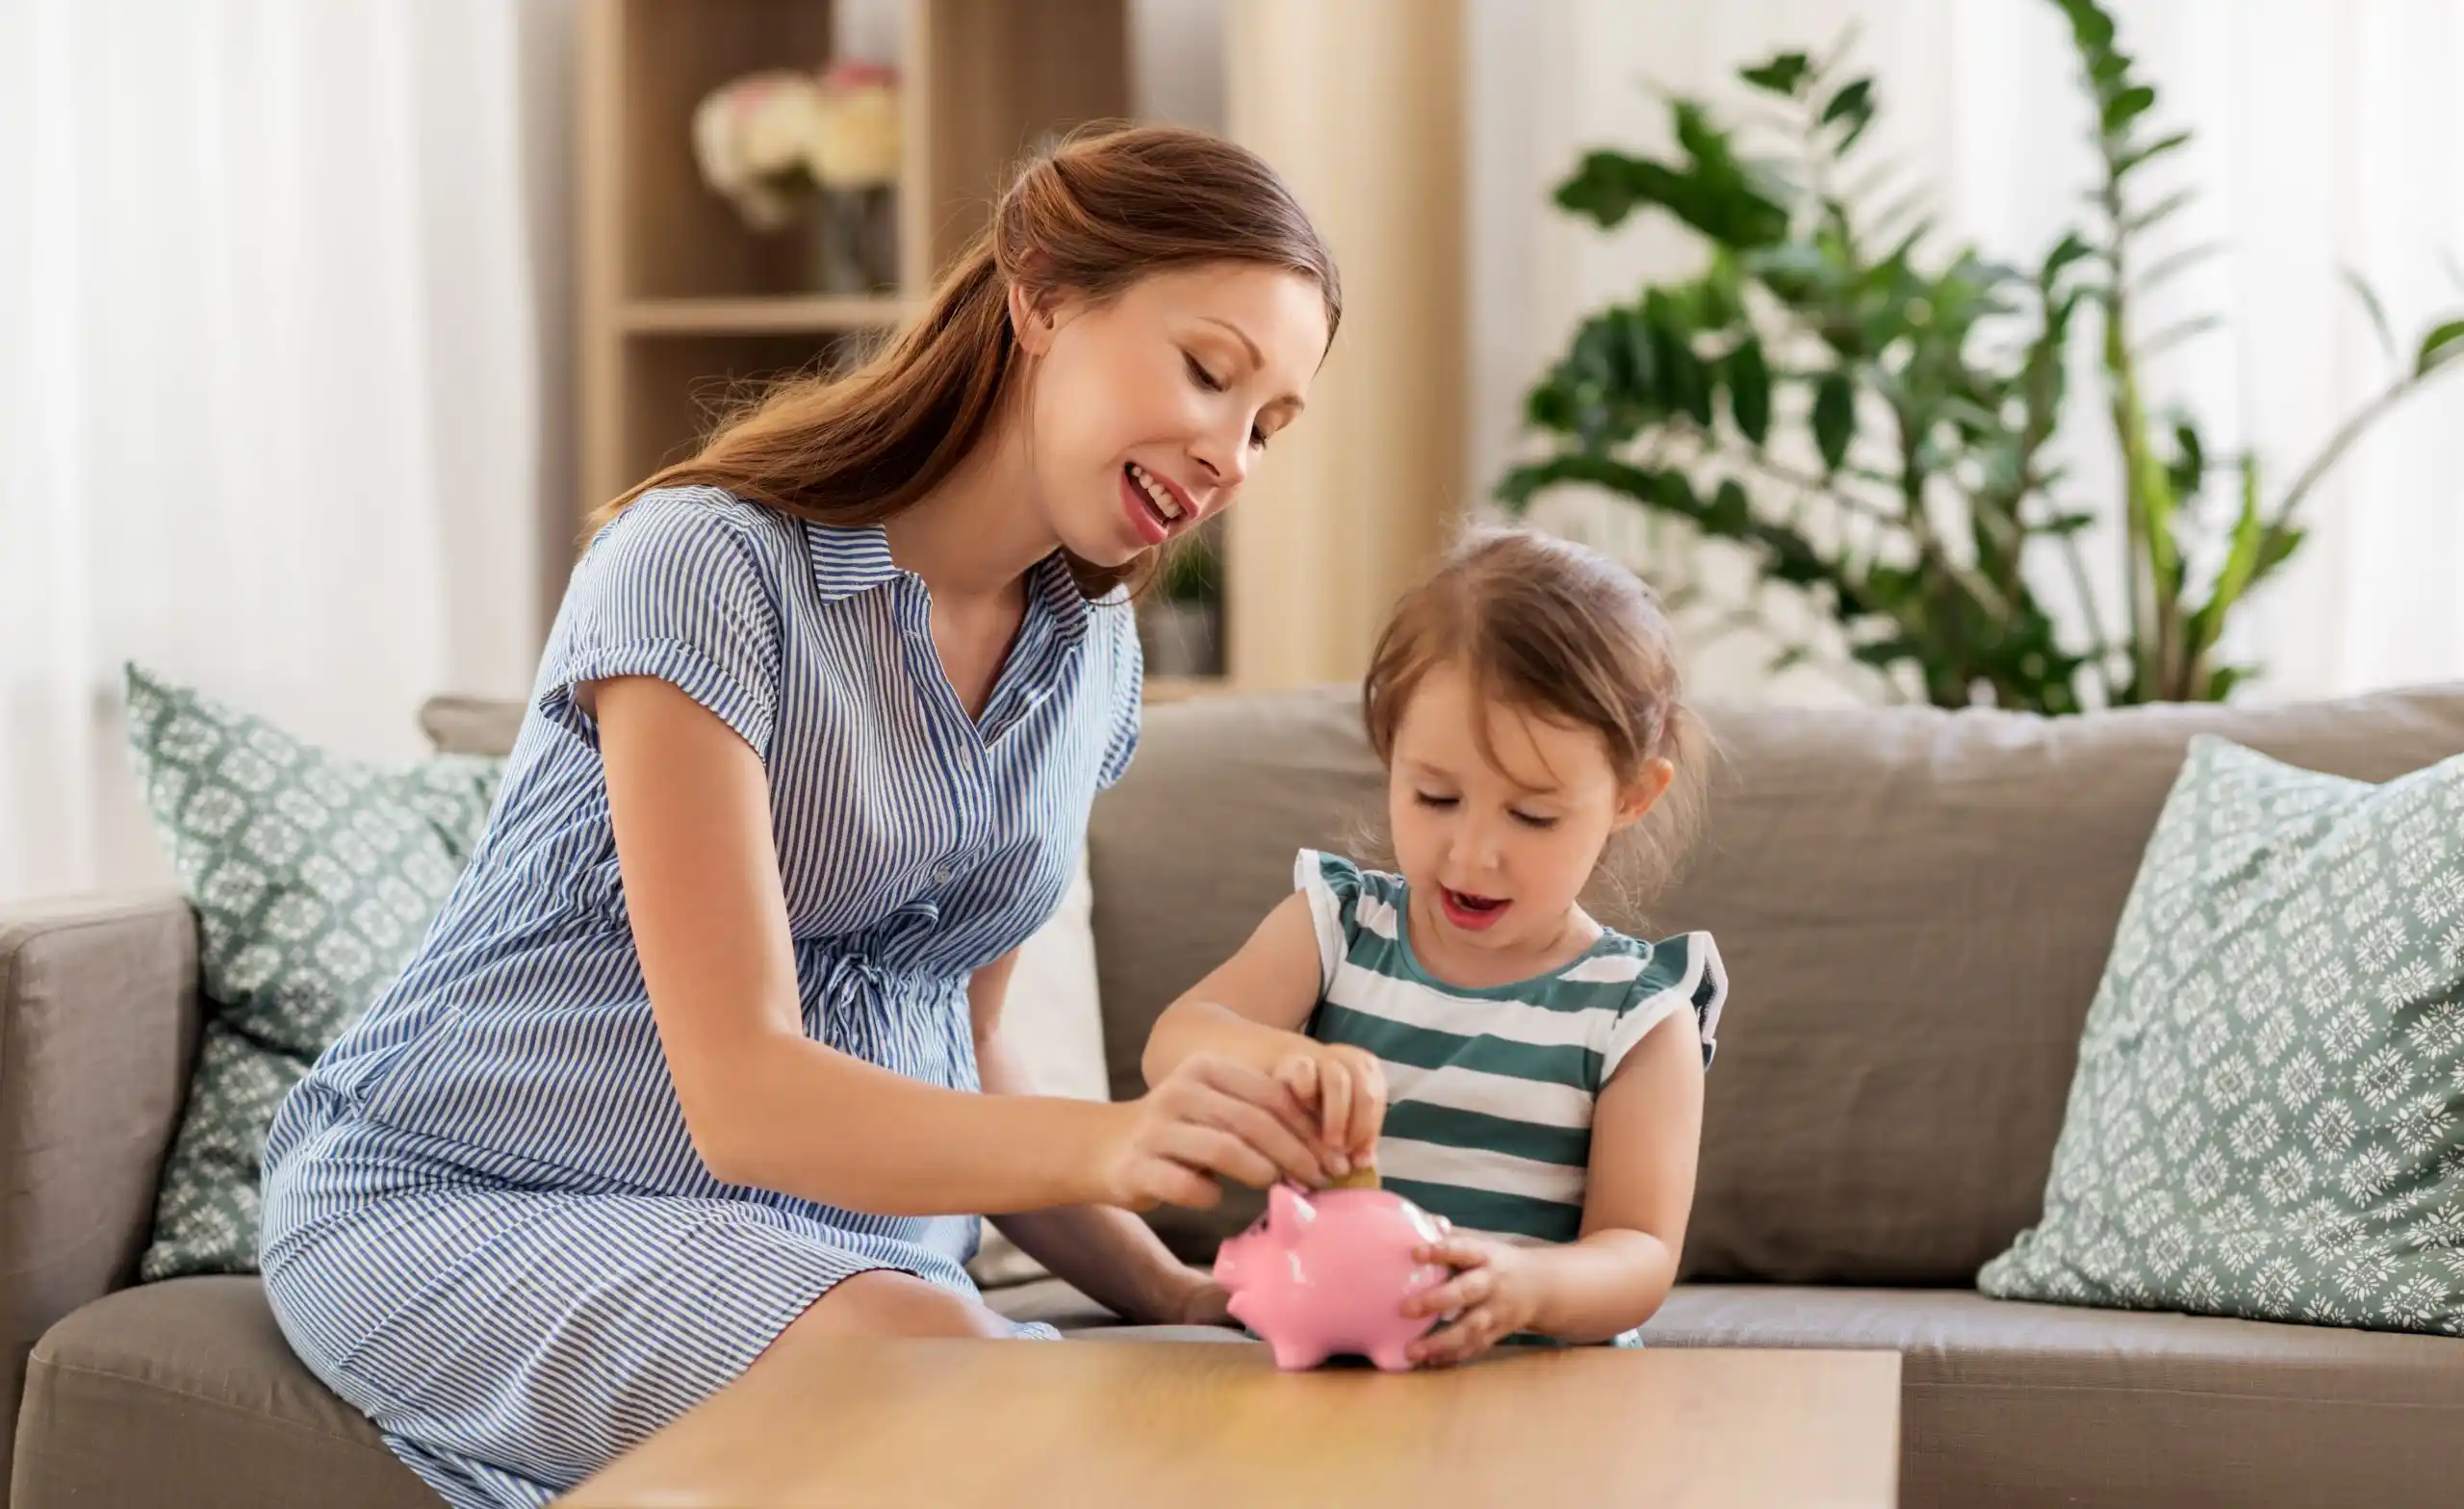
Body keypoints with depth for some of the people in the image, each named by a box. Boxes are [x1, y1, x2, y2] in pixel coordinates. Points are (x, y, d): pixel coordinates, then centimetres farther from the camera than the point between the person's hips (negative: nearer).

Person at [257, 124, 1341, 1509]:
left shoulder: (1091, 654, 8)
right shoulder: (709, 566, -17)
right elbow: (741, 1095, -25)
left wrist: (1164, 1290, -1)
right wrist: (1112, 1144, -41)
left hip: (844, 1228, 6)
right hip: (468, 1206, -5)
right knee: (923, 1360, -36)